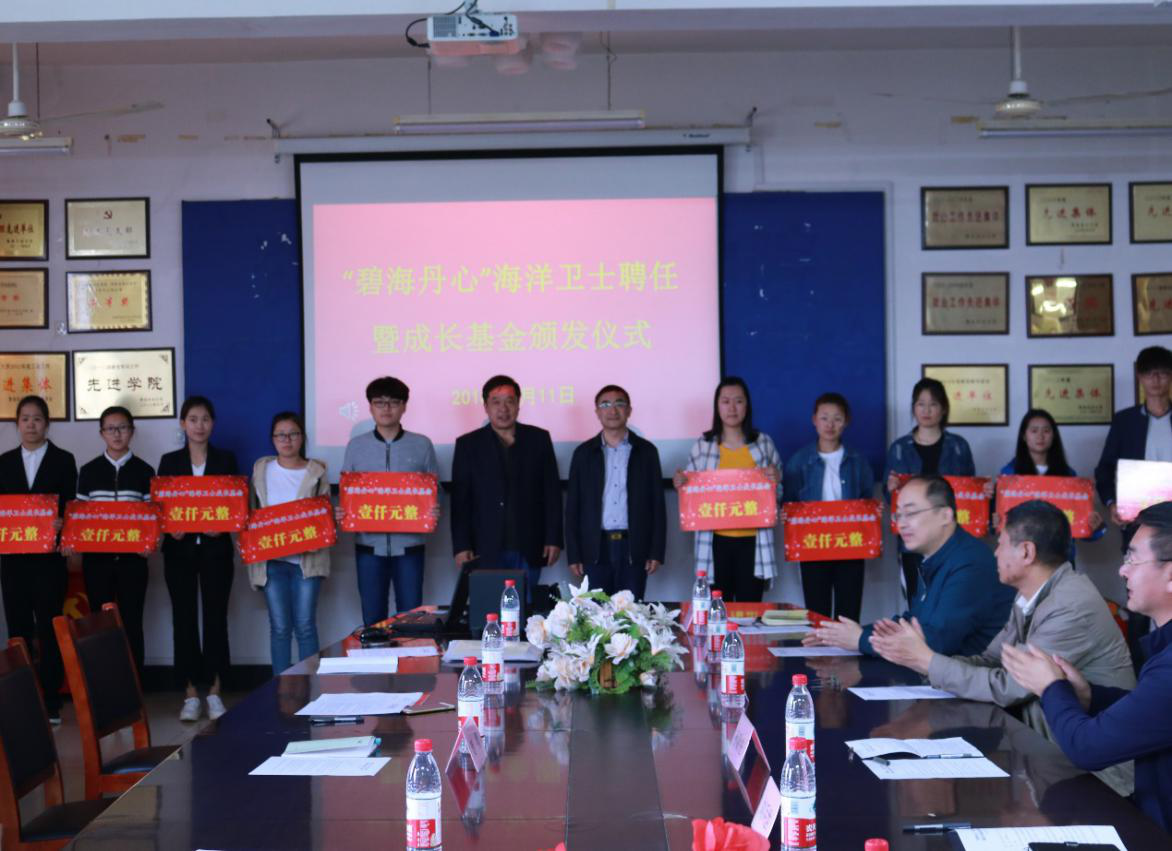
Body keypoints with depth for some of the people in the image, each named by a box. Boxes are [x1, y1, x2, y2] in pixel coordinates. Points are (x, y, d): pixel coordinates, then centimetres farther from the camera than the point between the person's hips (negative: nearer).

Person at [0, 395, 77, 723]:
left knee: (49, 629, 0)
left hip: (49, 558, -2)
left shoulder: (64, 460, 4)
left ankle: (50, 701, 5)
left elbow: (70, 507, -2)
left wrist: (61, 525, -21)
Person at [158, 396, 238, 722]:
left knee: (215, 617, 0)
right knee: (184, 619, 1)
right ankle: (190, 694, 7)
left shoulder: (226, 460, 7)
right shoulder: (169, 461, 7)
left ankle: (214, 692, 7)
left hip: (215, 549, 0)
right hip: (180, 549, 0)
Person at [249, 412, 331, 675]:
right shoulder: (261, 469, 8)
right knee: (280, 628, 4)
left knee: (305, 626, -2)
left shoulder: (316, 472, 2)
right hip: (271, 559, 1)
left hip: (307, 558, -1)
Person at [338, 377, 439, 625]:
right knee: (372, 619, 3)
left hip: (408, 545, -1)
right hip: (369, 544, 1)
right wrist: (341, 514, -8)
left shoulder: (421, 445, 5)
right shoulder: (356, 446, 8)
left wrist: (434, 512, -12)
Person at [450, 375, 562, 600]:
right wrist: (461, 547, -5)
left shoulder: (539, 439, 9)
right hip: (485, 551, -1)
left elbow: (552, 492, 9)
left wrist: (553, 539, 3)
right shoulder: (468, 445, 6)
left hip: (528, 549, 1)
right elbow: (460, 499, 3)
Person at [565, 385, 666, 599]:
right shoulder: (584, 453, 8)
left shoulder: (646, 451, 7)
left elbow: (657, 504, 5)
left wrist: (656, 551, -2)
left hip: (634, 548, 0)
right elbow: (573, 506, 7)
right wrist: (573, 555, 0)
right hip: (596, 549, 0)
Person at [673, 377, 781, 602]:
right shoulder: (703, 445, 6)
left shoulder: (763, 443, 8)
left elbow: (778, 494, 14)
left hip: (752, 541, 0)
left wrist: (776, 480, -7)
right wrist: (680, 484, -7)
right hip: (716, 540, 0)